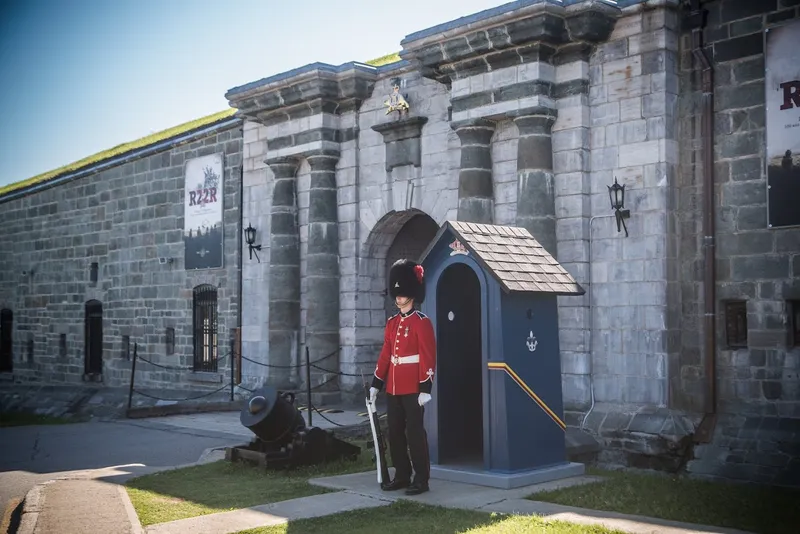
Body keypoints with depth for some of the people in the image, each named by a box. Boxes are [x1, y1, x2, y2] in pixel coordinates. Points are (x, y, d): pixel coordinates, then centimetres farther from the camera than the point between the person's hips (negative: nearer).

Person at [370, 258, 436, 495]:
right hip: (393, 388, 7)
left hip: (413, 389, -7)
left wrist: (425, 388, -17)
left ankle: (421, 480, 5)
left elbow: (428, 357, -13)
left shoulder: (422, 322, -8)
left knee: (415, 433, -3)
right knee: (395, 433, 10)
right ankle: (402, 476, 21)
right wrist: (376, 384, 13)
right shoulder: (392, 322, 12)